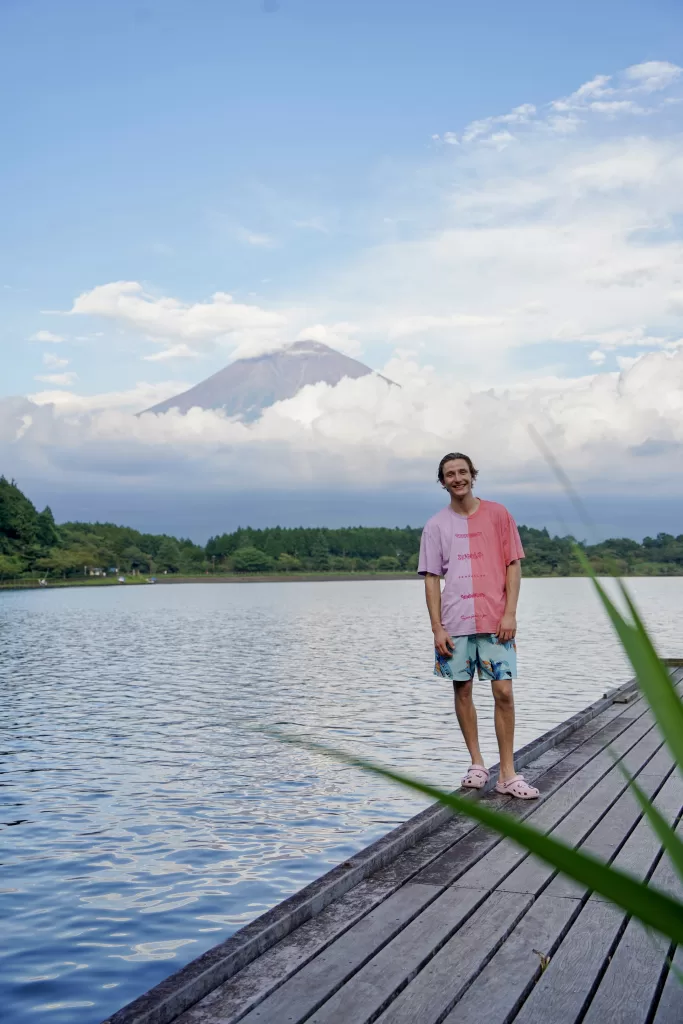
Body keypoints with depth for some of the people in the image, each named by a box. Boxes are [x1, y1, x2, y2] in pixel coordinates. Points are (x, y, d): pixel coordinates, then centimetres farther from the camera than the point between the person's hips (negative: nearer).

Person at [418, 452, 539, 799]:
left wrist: (510, 613, -7)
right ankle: (476, 764, 21)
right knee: (463, 690, 7)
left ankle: (507, 774, 3)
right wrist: (437, 628, -3)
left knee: (504, 692, -5)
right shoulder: (436, 526, 5)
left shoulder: (497, 514, 4)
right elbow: (431, 579, 4)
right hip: (455, 623, 1)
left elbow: (513, 565, 3)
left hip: (496, 621, -1)